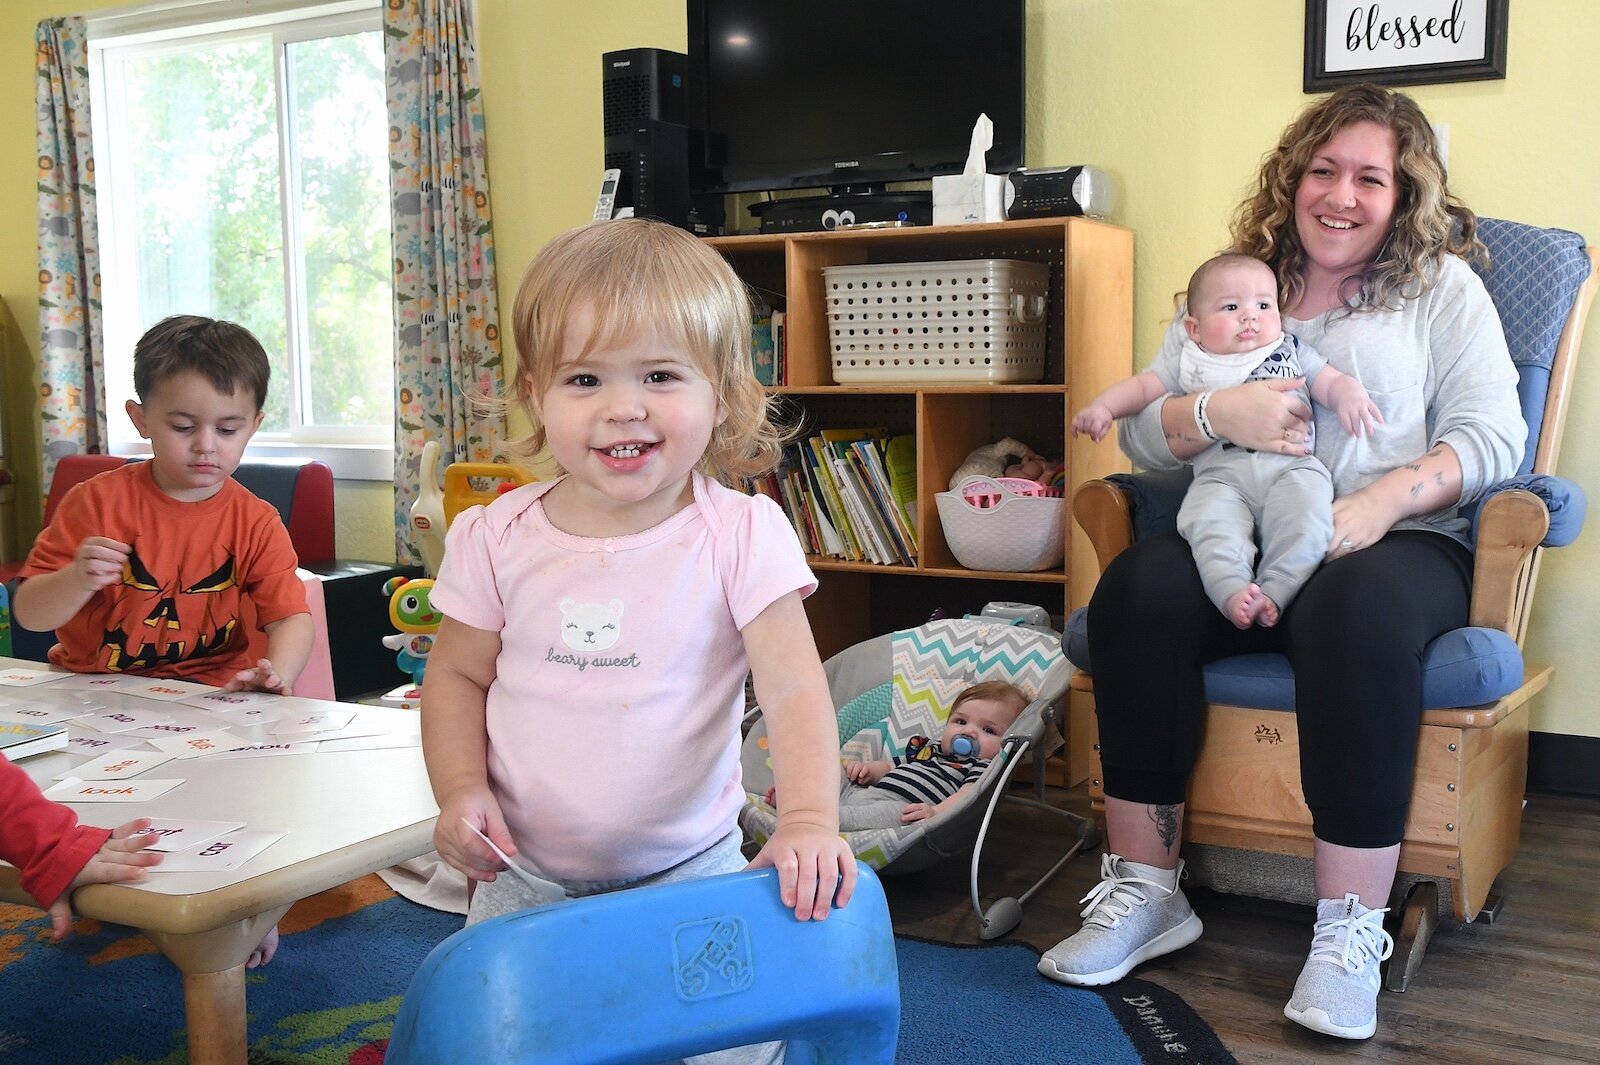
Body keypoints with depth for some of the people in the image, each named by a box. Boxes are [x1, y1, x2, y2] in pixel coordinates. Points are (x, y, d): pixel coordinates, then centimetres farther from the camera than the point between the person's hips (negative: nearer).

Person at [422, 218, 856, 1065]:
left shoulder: (741, 536, -13)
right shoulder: (496, 539, -6)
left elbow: (794, 689, -19)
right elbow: (458, 675, 5)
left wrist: (810, 819, -33)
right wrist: (461, 790, -10)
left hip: (689, 873, -2)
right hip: (525, 880, 2)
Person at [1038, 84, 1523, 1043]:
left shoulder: (1443, 286, 13)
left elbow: (1492, 436, 0)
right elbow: (1139, 435, 10)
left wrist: (1385, 499, -18)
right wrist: (1215, 414, -12)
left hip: (1398, 546, -2)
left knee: (1356, 613, -38)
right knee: (1137, 588, -30)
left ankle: (1352, 929, -26)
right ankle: (1147, 891, -20)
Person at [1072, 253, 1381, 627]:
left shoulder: (1293, 351, 26)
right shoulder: (1185, 363, 23)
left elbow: (1331, 382, 20)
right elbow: (1142, 386, 18)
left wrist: (1351, 395, -4)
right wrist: (1103, 407, 0)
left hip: (1291, 465, 1)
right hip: (1221, 472, -1)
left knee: (1306, 510, -30)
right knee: (1208, 519, -32)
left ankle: (1275, 592, -33)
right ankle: (1233, 591, -40)